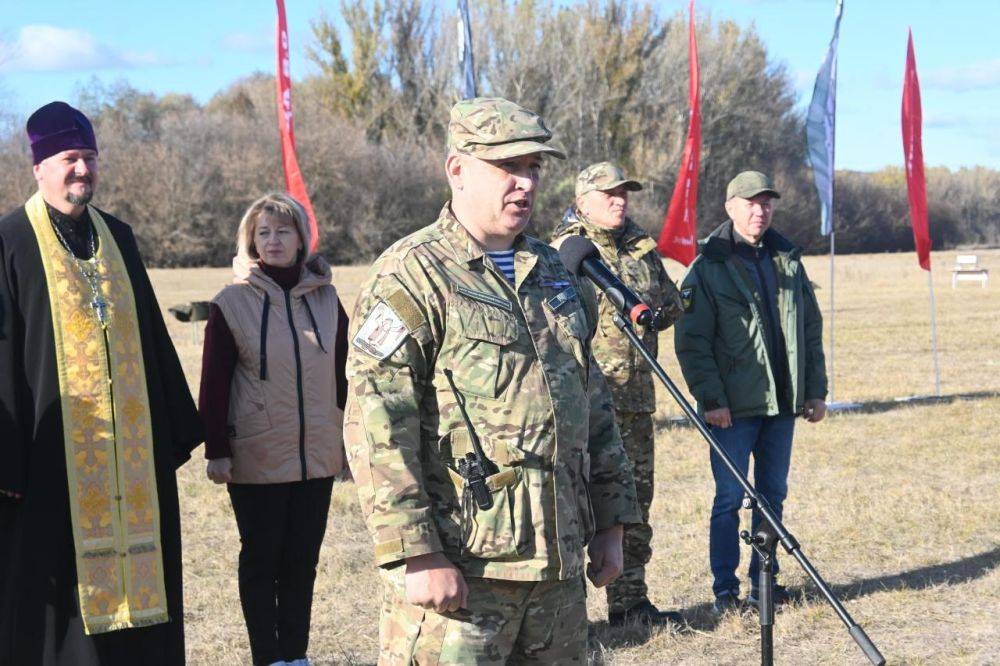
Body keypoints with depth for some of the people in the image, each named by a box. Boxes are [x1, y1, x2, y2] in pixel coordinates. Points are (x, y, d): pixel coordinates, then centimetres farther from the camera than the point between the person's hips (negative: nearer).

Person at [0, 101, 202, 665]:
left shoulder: (118, 238, 12)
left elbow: (153, 340, 16)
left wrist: (176, 432, 14)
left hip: (132, 452, 5)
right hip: (54, 450, -5)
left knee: (135, 571, 9)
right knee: (53, 582, -1)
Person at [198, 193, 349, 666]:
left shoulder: (326, 299, 6)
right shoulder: (232, 302, -5)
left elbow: (343, 373, 11)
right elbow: (214, 383, -5)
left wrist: (350, 439, 10)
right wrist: (216, 450, -8)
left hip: (317, 455, 3)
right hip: (256, 458, -3)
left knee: (303, 558, 8)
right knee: (261, 557, 5)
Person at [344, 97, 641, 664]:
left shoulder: (554, 273, 16)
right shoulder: (411, 277, -8)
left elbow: (593, 402, 21)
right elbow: (376, 427, -15)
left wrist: (610, 521, 16)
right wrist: (416, 555, -19)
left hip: (558, 565, 7)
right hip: (457, 567, -7)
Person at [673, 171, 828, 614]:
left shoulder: (788, 260, 12)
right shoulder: (708, 267, -5)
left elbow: (811, 330, 17)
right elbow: (691, 341, -9)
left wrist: (816, 390, 12)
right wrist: (711, 399, -16)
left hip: (782, 401, 5)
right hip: (734, 406, -5)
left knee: (773, 494, 11)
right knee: (730, 498, -1)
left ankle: (765, 583, 20)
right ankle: (725, 590, 7)